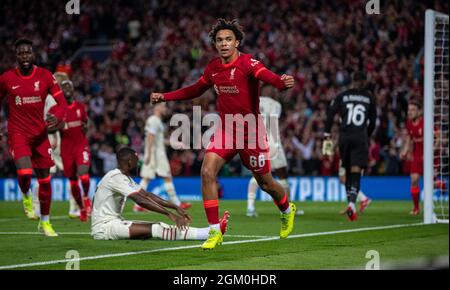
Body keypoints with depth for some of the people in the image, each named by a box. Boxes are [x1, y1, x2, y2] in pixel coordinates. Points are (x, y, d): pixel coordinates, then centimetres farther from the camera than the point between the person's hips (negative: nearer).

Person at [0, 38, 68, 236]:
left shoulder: (45, 76, -4)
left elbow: (62, 103, -3)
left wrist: (57, 118, -25)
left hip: (40, 133, 2)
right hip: (18, 133, -2)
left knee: (44, 178, 7)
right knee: (24, 173, -24)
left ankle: (45, 222, 24)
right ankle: (26, 196, 13)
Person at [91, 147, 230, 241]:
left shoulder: (125, 177, 16)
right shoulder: (116, 177, -16)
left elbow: (147, 195, 12)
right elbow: (141, 200, -26)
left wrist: (176, 208, 3)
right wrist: (169, 213, -30)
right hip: (103, 227, -10)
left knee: (159, 227, -5)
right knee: (155, 229, -22)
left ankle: (211, 232, -16)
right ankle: (211, 233, -32)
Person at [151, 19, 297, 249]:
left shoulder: (247, 63, -15)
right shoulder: (213, 67, 3)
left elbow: (267, 76, -35)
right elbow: (196, 90, 21)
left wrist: (283, 83, -58)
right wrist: (164, 97, 18)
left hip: (250, 130, -5)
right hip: (225, 129, 5)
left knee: (265, 182, 9)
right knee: (207, 173, -16)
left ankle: (287, 211, 43)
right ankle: (214, 231, -9)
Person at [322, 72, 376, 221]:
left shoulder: (342, 96, 8)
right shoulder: (369, 98, 8)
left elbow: (330, 114, -1)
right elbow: (373, 121, 12)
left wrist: (327, 136, 2)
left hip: (344, 136, 2)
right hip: (360, 138, -2)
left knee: (348, 171, 15)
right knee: (356, 171, -9)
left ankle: (350, 202, 18)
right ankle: (352, 203, -27)